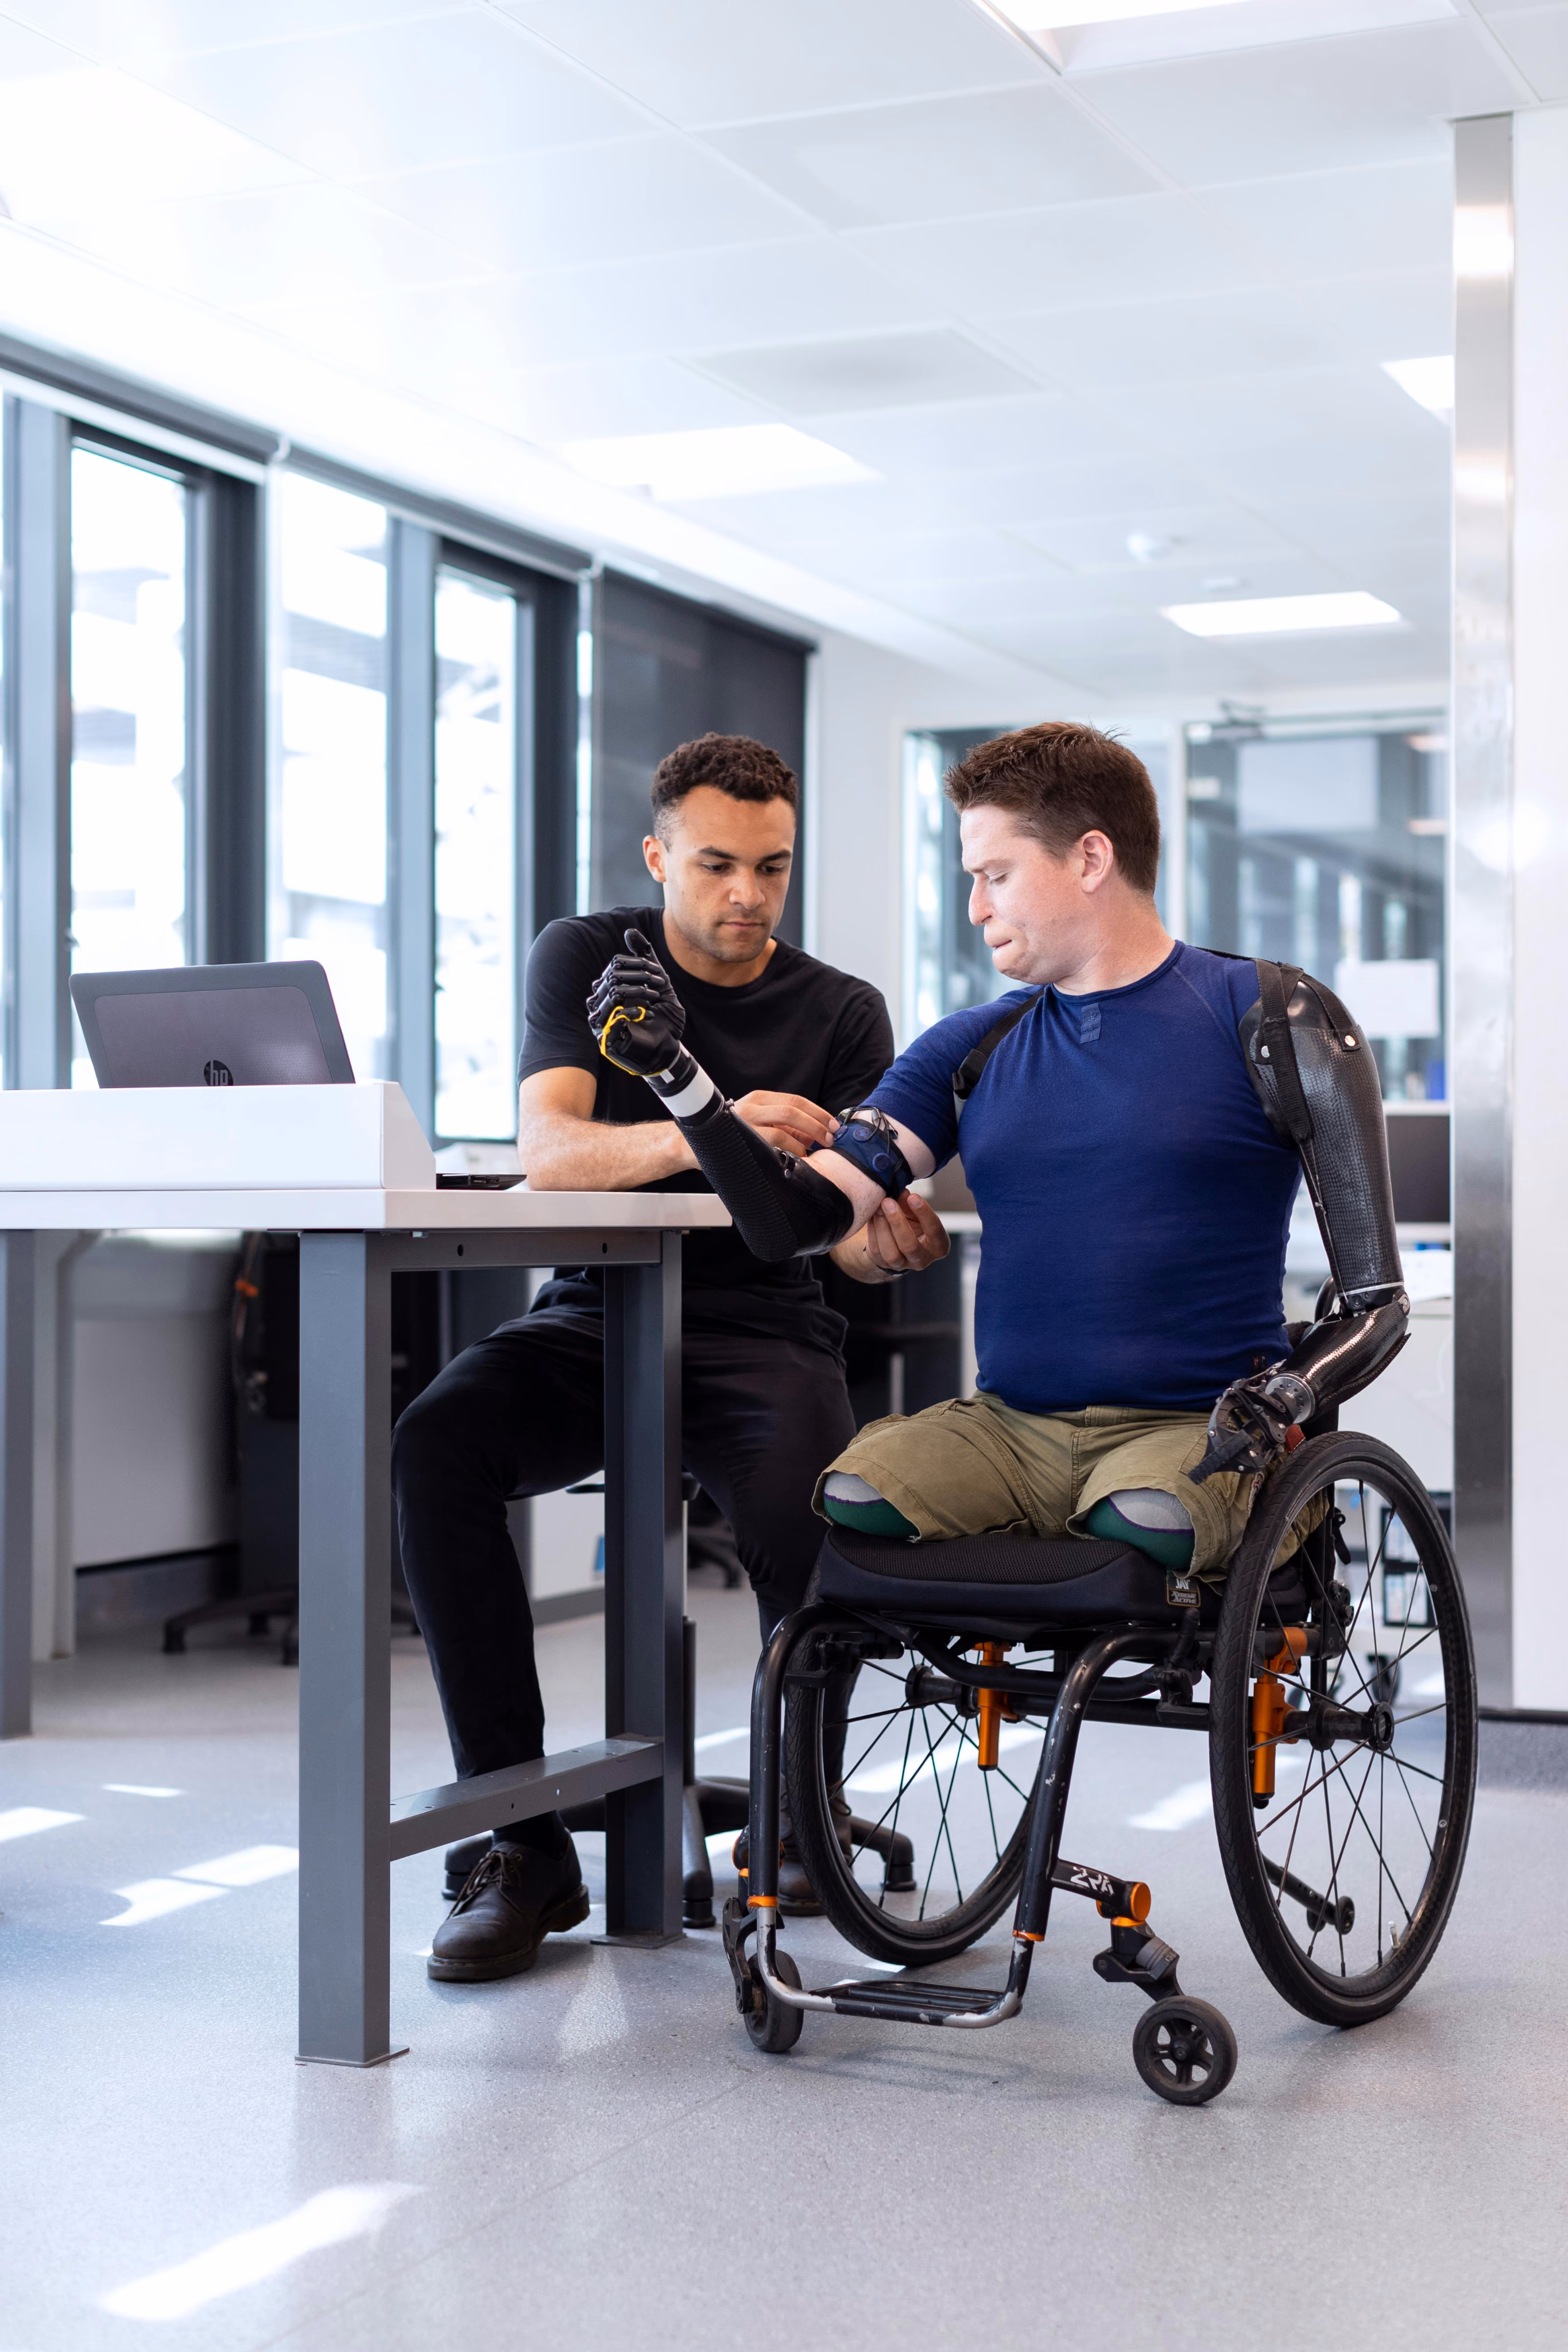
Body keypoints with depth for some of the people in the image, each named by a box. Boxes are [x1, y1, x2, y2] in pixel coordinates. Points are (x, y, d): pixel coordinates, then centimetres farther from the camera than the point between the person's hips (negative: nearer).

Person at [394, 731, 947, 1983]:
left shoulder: (841, 1012, 3)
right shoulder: (586, 958, 2)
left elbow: (850, 1223, -6)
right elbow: (548, 1153, -15)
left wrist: (889, 1241, -32)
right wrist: (702, 1137, -35)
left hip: (761, 1328, 0)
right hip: (595, 1316, 1)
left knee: (809, 1508, -34)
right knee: (434, 1444, -30)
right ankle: (525, 1846, -24)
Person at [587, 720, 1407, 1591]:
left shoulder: (1269, 1019, 3)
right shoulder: (970, 1051, 15)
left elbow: (1377, 1302, 0)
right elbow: (802, 1220, 5)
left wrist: (1278, 1396, -19)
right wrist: (675, 1071, -4)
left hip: (1190, 1425, -3)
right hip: (1009, 1424, 3)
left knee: (1140, 1528, -37)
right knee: (845, 1504, -28)